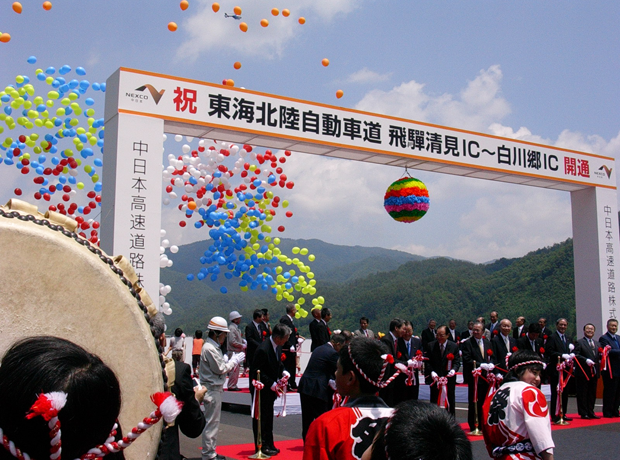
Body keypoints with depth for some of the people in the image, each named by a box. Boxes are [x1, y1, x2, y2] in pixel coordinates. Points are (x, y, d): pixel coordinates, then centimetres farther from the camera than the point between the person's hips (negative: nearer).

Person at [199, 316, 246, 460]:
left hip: (216, 388, 11)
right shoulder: (209, 348, -17)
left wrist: (233, 361, 6)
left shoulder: (214, 347, 15)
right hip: (212, 389, -11)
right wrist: (235, 360, -7)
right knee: (211, 422, -5)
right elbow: (220, 368, -17)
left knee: (214, 421, 15)